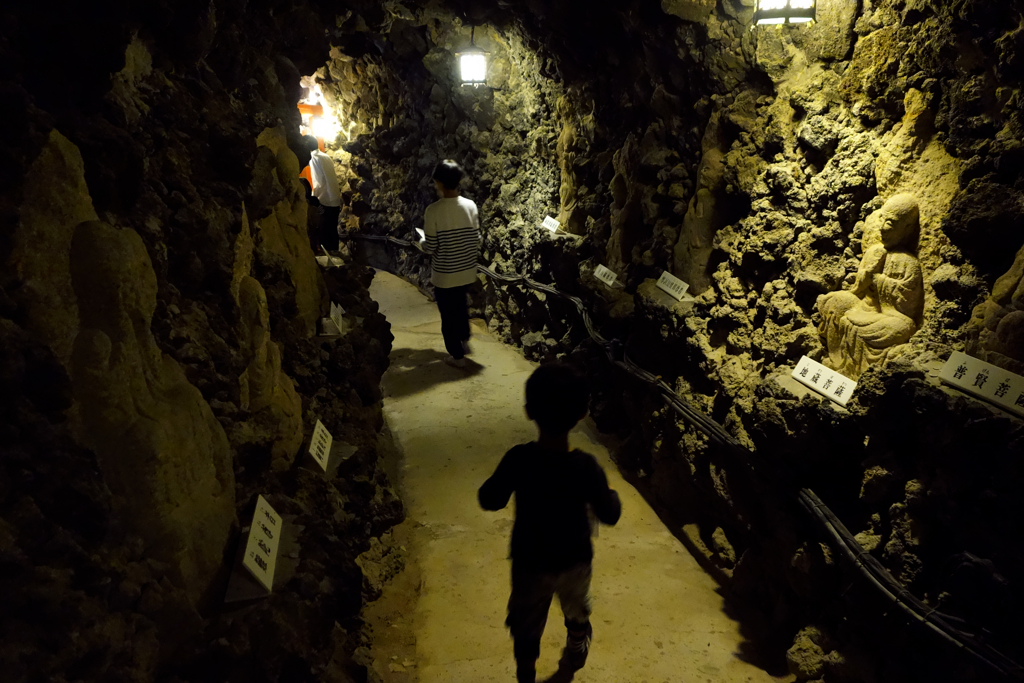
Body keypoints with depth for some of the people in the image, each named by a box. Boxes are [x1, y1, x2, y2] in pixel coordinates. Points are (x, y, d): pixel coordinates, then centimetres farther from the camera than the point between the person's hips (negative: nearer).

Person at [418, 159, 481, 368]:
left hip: (444, 274, -5)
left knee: (448, 313, 12)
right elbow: (477, 240, 0)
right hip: (467, 271, 5)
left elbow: (430, 247, -15)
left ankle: (457, 355, 21)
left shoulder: (434, 210, -19)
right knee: (461, 305, 29)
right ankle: (464, 340, 45)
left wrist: (422, 242, 6)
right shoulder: (471, 206, -7)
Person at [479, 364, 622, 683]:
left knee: (526, 627, 21)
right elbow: (609, 514, -13)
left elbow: (490, 500, -11)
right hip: (575, 561, 2)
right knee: (577, 615, 32)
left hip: (530, 563, -1)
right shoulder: (585, 466, -26)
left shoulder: (517, 459, -26)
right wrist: (610, 495, 7)